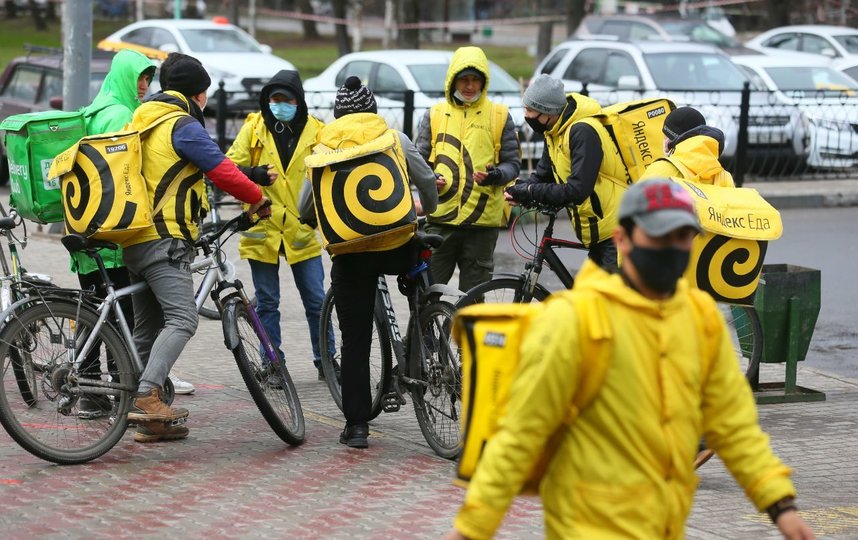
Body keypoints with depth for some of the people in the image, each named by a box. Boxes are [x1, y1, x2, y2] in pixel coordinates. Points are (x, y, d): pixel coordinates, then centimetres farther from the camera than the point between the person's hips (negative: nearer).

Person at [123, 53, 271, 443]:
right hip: (165, 239, -10)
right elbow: (223, 171, -12)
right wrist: (258, 198, 2)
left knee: (148, 328, 10)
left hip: (135, 239, 10)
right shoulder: (183, 126, -9)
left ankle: (149, 422, 11)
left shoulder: (141, 121, 20)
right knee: (181, 320, -19)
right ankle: (148, 395, -35)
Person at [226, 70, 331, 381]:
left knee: (316, 301, 4)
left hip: (302, 230, 1)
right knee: (267, 303, 6)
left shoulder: (314, 131, 2)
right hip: (263, 228, -1)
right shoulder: (254, 127, 0)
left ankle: (325, 361, 17)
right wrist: (256, 175, -20)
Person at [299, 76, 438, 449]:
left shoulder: (323, 152, 8)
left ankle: (356, 424, 5)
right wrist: (429, 210, 34)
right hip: (399, 250, 0)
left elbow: (304, 211, 13)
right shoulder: (394, 139, 6)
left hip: (350, 257, 0)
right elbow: (427, 182, 11)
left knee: (354, 341, 7)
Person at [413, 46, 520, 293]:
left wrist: (495, 175, -15)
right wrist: (429, 179, -9)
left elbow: (512, 163, 8)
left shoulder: (499, 116, 8)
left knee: (473, 295, 6)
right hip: (440, 218, 1)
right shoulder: (435, 114, 10)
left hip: (483, 218, 0)